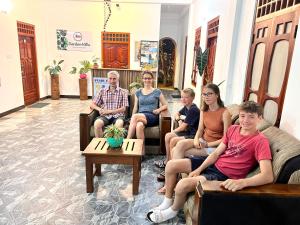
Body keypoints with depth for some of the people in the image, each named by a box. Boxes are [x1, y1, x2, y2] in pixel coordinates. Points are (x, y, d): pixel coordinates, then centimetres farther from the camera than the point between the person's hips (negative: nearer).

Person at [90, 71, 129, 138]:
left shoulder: (123, 92, 8)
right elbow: (92, 104, 12)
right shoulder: (102, 91, 14)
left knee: (119, 123, -37)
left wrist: (109, 111, -10)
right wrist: (99, 109, -10)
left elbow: (123, 108, 1)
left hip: (118, 115, -1)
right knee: (97, 123, -32)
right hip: (105, 116, 2)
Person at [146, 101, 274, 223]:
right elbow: (216, 153, 4)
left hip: (225, 174, -7)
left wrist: (242, 182, -45)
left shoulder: (260, 141, -18)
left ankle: (173, 210, 10)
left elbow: (268, 176, -28)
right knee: (171, 165, 0)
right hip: (213, 162, 8)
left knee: (183, 185, -25)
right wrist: (199, 169, -6)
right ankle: (167, 201, 21)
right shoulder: (233, 129, 2)